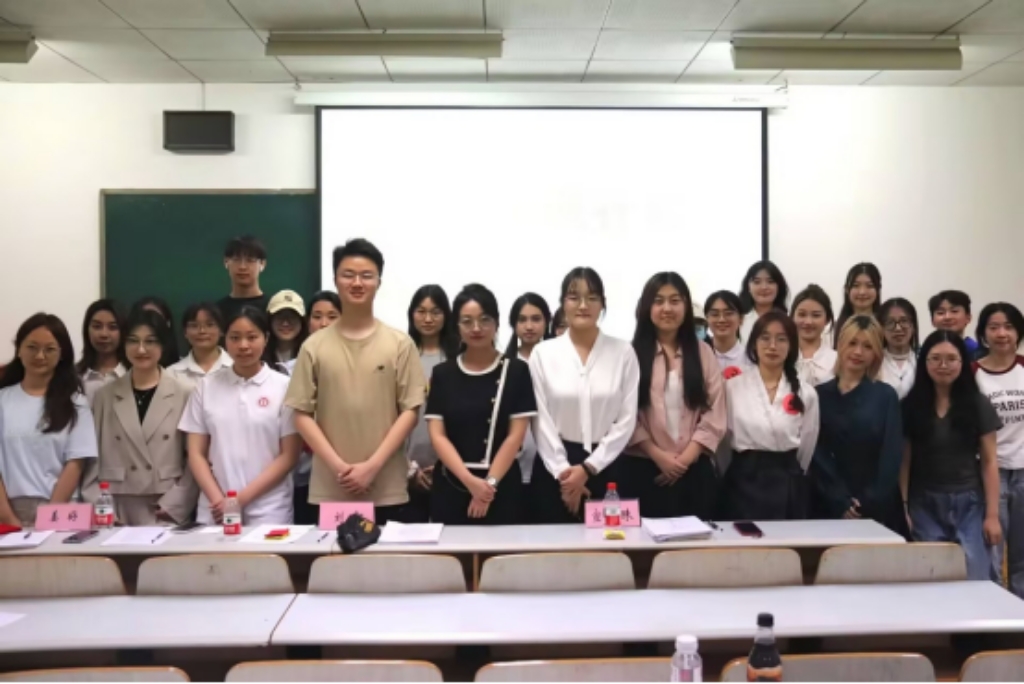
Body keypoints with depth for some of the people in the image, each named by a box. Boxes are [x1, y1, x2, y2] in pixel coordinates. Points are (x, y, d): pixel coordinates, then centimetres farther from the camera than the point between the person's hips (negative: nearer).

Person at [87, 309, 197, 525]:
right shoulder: (105, 396, 9)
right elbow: (93, 457, 8)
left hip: (168, 514, -2)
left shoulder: (185, 394, 1)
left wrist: (174, 505, -8)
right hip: (116, 513, 2)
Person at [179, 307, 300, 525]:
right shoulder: (206, 386, 6)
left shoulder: (284, 387, -1)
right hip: (215, 511, 2)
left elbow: (289, 456, -3)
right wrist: (218, 498, -9)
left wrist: (243, 498, -10)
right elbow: (196, 453, 5)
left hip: (268, 512, -2)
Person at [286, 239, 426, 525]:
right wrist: (338, 466, -9)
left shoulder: (400, 344, 1)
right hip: (329, 490, 1)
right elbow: (303, 414, 2)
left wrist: (372, 466, -10)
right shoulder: (314, 346, 4)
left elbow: (410, 411, -1)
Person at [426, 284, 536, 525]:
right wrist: (470, 480, -13)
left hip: (502, 488, -1)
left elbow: (516, 434, -4)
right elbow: (437, 435, -1)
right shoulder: (442, 374, 5)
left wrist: (489, 482, -12)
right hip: (451, 486, 2)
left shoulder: (516, 371, 1)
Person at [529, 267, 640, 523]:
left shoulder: (623, 352, 0)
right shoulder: (543, 353, 0)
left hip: (605, 467, 0)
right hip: (555, 468, 0)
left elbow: (627, 419, -3)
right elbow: (541, 420, -2)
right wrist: (563, 470, -10)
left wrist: (588, 467, -9)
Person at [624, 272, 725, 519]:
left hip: (695, 469, 2)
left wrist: (687, 457, -8)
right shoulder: (632, 354, 0)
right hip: (644, 469, -2)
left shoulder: (703, 353, 8)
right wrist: (658, 456, -12)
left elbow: (715, 413, 2)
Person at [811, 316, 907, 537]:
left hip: (877, 510, 0)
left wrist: (868, 505, -11)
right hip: (829, 507, 0)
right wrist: (841, 501, -12)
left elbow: (892, 456, -1)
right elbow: (817, 454, -1)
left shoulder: (886, 396, 5)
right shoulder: (820, 395, 4)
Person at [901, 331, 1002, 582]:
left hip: (969, 504, 0)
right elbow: (904, 460, 3)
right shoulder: (910, 405, 2)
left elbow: (989, 462, 1)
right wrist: (902, 507, -3)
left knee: (975, 576, -5)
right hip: (924, 505, 1)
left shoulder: (979, 405, 2)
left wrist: (992, 514, -3)